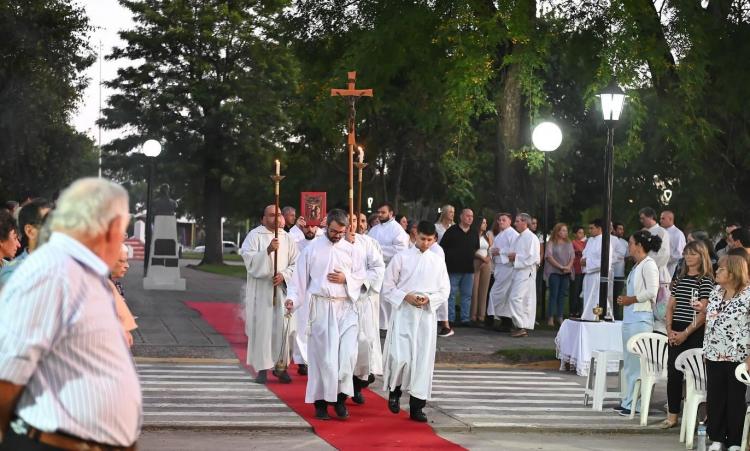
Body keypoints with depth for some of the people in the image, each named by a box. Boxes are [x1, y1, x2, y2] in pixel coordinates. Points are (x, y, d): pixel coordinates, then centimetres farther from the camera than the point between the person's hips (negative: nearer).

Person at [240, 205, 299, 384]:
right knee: (261, 327, -5)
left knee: (283, 327, -1)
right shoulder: (254, 235, 0)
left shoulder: (287, 238, 10)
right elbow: (249, 258, -12)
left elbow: (296, 263, 8)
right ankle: (262, 368, 1)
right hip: (260, 290, -3)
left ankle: (280, 366, 10)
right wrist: (268, 250, -23)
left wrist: (284, 275, -9)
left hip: (282, 289, 3)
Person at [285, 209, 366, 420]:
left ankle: (340, 397, 4)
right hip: (320, 306, -1)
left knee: (348, 353, -9)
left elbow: (362, 277, 11)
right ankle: (321, 401, 7)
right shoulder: (312, 249, 3)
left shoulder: (352, 250, 7)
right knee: (322, 354, -1)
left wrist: (345, 279, -7)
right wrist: (292, 298, -8)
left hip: (345, 307, 1)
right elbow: (300, 276, 4)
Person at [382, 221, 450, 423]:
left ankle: (416, 407, 8)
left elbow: (444, 290, 10)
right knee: (400, 357, -13)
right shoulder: (401, 258, 2)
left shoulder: (438, 261, 8)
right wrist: (406, 297, -13)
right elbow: (388, 286, 2)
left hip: (426, 316, 3)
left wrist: (429, 299, -8)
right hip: (403, 313, -2)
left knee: (423, 360, 1)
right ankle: (394, 390, 16)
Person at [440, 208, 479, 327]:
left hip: (469, 269, 5)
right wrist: (446, 261, -7)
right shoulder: (452, 231, -2)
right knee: (451, 294, -1)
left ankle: (465, 319, 12)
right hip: (454, 268, -4)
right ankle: (450, 319, 3)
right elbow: (442, 248, -2)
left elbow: (476, 250, 22)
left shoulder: (474, 234, 13)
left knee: (467, 295, 6)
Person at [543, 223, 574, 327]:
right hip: (554, 272, -4)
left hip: (566, 273, 4)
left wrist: (568, 266, -9)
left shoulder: (569, 243, 13)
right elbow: (549, 257, -10)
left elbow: (572, 256, 9)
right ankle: (550, 317, -5)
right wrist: (560, 266, -15)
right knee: (554, 294, -6)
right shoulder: (551, 243, -2)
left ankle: (560, 317, 8)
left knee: (562, 294, 4)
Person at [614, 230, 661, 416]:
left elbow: (652, 292, -18)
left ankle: (635, 403, -5)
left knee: (637, 361, -8)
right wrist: (625, 299, 10)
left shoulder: (649, 265, -9)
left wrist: (631, 300, -11)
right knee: (628, 361, 12)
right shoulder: (637, 266, 18)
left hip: (641, 318, -10)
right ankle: (627, 401, 17)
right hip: (629, 317, 10)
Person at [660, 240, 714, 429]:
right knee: (673, 373, 3)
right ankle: (672, 415, 8)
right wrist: (669, 329, 0)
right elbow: (670, 306, 14)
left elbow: (703, 313, -11)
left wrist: (686, 333, -14)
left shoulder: (706, 281, -5)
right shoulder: (680, 279, 14)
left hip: (695, 333, -5)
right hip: (676, 333, 6)